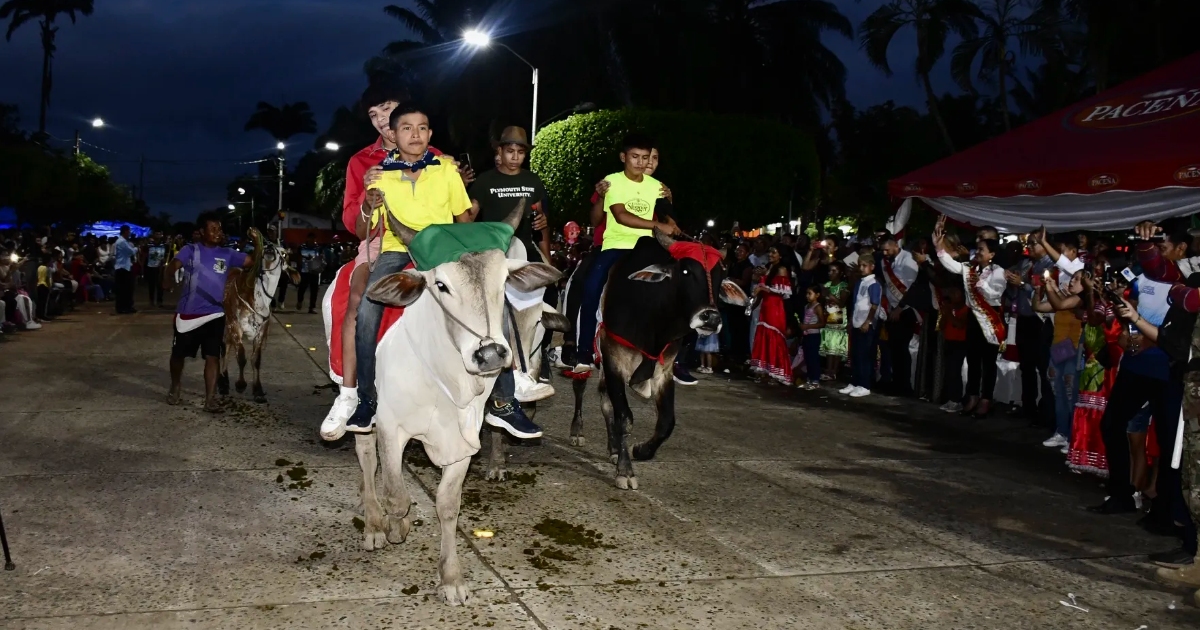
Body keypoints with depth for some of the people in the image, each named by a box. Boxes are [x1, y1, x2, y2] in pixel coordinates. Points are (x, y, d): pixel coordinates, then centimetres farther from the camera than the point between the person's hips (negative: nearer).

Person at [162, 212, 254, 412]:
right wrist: (168, 278, -39)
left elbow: (253, 262, 2)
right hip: (187, 313, -1)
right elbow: (174, 265, -21)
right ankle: (175, 389, 38)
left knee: (213, 356, -4)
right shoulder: (190, 250, -5)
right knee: (178, 353, 13)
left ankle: (210, 399, 1)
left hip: (214, 314, 1)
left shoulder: (227, 254, 4)